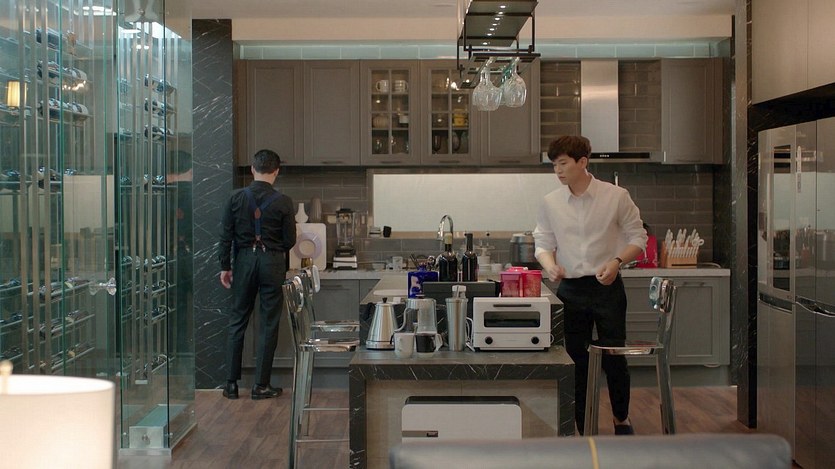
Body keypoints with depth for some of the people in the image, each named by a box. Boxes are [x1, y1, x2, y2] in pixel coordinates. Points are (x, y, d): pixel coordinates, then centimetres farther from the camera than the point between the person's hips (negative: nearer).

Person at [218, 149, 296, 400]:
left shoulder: (236, 198, -1)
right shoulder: (283, 202, -7)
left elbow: (226, 235, 0)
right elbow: (290, 240, -2)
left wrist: (225, 266, 8)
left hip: (244, 259, 2)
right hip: (272, 261, -2)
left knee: (237, 322, 10)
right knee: (268, 325, 5)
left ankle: (231, 383, 11)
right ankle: (261, 385, 7)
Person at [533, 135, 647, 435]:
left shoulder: (616, 197, -4)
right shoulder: (550, 203, 3)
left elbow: (638, 238, 1)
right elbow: (543, 243, 9)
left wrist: (617, 261, -17)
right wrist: (549, 264, -14)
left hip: (607, 287, -2)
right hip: (570, 289, 2)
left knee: (614, 358, 2)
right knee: (576, 362, 6)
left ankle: (621, 418, 26)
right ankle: (583, 431, 17)